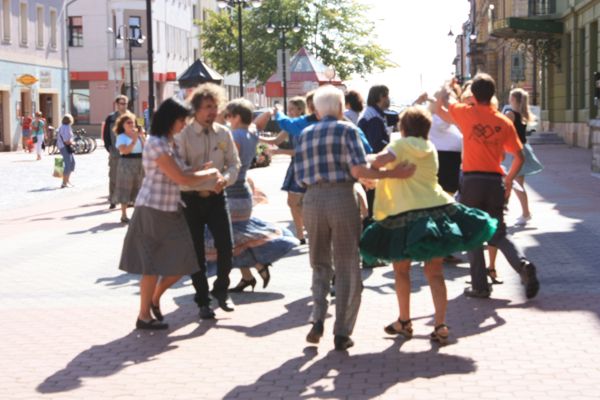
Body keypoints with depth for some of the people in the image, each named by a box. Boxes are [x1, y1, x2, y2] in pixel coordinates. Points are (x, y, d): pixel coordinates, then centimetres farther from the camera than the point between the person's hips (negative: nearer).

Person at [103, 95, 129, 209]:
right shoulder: (111, 118, 1)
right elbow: (106, 135, 1)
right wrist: (109, 148, -7)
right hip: (115, 154, -2)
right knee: (113, 178, 1)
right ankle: (112, 200, 7)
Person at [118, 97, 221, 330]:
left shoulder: (168, 143, 13)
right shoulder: (157, 145, -17)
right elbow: (181, 178, -18)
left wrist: (204, 173, 11)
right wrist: (209, 174, -5)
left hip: (170, 212, 9)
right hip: (153, 211, -9)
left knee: (181, 262, 7)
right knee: (153, 265, -1)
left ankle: (155, 299, 27)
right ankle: (144, 316, 11)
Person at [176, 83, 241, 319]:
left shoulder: (224, 134, 3)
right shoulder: (184, 135, -8)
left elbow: (234, 164, 5)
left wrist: (225, 179, -16)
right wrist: (201, 180, -25)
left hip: (216, 197, 2)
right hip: (191, 199, -2)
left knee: (226, 246, -7)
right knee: (197, 253, 5)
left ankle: (221, 290, 18)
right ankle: (202, 301, 19)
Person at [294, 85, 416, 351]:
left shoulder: (305, 135, 13)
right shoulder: (347, 129, 0)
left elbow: (300, 177, 11)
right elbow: (358, 170, -11)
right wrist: (393, 174, -5)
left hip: (312, 199, 4)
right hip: (342, 198, -3)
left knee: (320, 264, 18)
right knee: (347, 267, 6)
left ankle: (317, 319, -1)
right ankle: (342, 333, 4)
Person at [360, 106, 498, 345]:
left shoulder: (404, 144, -6)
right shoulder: (429, 148, 16)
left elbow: (382, 159, -23)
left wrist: (370, 171, -5)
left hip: (407, 214, -6)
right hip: (436, 209, 6)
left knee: (401, 270, 12)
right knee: (435, 272, 7)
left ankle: (404, 322, 20)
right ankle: (440, 326, 0)